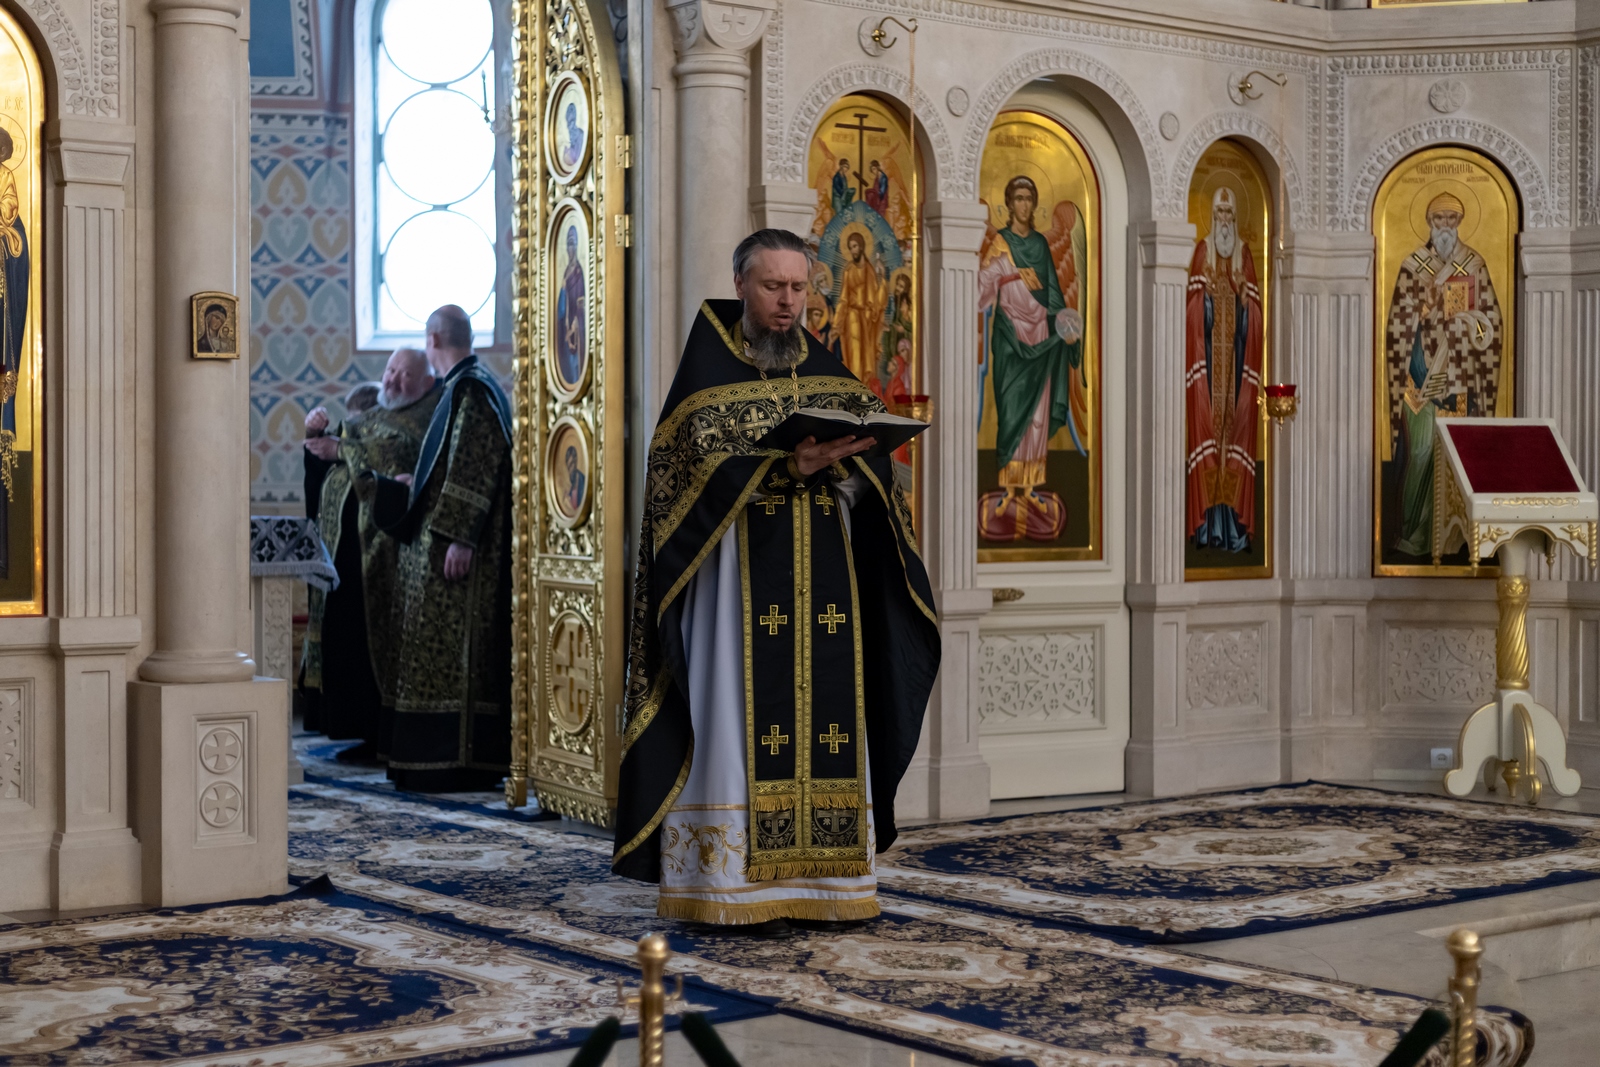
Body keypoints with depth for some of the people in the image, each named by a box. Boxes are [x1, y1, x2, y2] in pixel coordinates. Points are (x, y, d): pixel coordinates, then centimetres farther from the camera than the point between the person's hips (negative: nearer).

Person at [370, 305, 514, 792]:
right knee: (449, 649, 10)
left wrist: (459, 538, -24)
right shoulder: (469, 386, 17)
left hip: (455, 549, -10)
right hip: (450, 541, 10)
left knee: (450, 649, -9)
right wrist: (414, 483, 34)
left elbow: (476, 466, -21)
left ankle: (456, 761, -7)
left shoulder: (470, 390, -14)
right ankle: (456, 757, 13)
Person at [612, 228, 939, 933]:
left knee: (825, 715, 2)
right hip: (741, 578, -4)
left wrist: (839, 463, -17)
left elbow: (872, 467, 6)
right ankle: (743, 882, -5)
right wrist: (788, 466, -24)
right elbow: (697, 470, -13)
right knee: (745, 717, -7)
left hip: (824, 580, 5)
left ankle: (816, 875, 8)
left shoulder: (828, 374, 14)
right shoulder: (707, 373, 0)